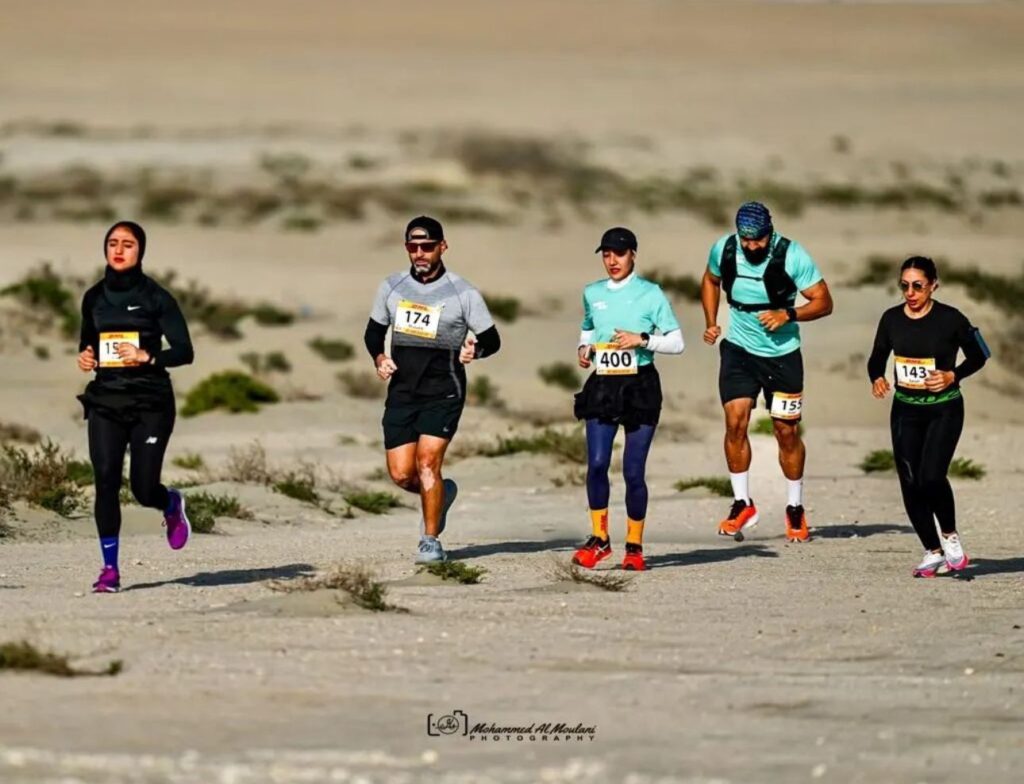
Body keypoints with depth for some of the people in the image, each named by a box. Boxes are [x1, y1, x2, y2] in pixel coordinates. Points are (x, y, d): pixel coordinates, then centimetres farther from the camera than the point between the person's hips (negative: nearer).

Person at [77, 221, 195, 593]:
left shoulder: (156, 297, -3)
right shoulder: (94, 298, 10)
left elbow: (184, 351, -5)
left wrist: (146, 356, -21)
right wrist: (85, 357, 1)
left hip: (150, 402, -3)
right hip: (106, 401, 3)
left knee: (143, 488, -5)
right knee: (105, 481, -11)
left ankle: (172, 505, 33)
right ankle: (110, 569, -5)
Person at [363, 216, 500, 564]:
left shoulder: (463, 294, -4)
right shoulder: (392, 287, 7)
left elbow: (492, 339, 1)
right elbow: (374, 331, 19)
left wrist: (474, 349, -21)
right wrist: (379, 357, -1)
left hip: (443, 392, -4)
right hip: (401, 392, 4)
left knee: (427, 463, -16)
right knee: (401, 474, -1)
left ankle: (431, 540, -5)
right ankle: (442, 493, 31)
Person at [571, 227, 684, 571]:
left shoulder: (651, 294, -1)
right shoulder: (593, 294, 10)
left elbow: (676, 342, 0)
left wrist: (642, 340, -14)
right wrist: (584, 347, 5)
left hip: (640, 387, -3)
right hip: (602, 385, 3)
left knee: (633, 470, -3)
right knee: (597, 463, -13)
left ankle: (634, 545, 10)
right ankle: (599, 538, 1)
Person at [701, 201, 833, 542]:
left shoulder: (792, 256, -18)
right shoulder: (724, 249, -8)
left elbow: (823, 302, -12)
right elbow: (710, 280, 14)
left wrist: (788, 315, -27)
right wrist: (711, 323, 3)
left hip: (782, 352, -2)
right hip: (739, 348, 2)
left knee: (787, 431, 3)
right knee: (735, 421, -13)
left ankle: (795, 509, 18)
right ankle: (742, 504, -1)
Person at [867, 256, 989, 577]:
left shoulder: (950, 319, -11)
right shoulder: (891, 319, -1)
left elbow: (977, 357, 0)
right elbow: (877, 358, 10)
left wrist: (952, 375, -16)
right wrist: (877, 379, -11)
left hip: (944, 409, -4)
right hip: (905, 410, 4)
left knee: (931, 476, -19)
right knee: (910, 484, -1)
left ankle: (950, 535, 6)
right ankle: (932, 551, 14)